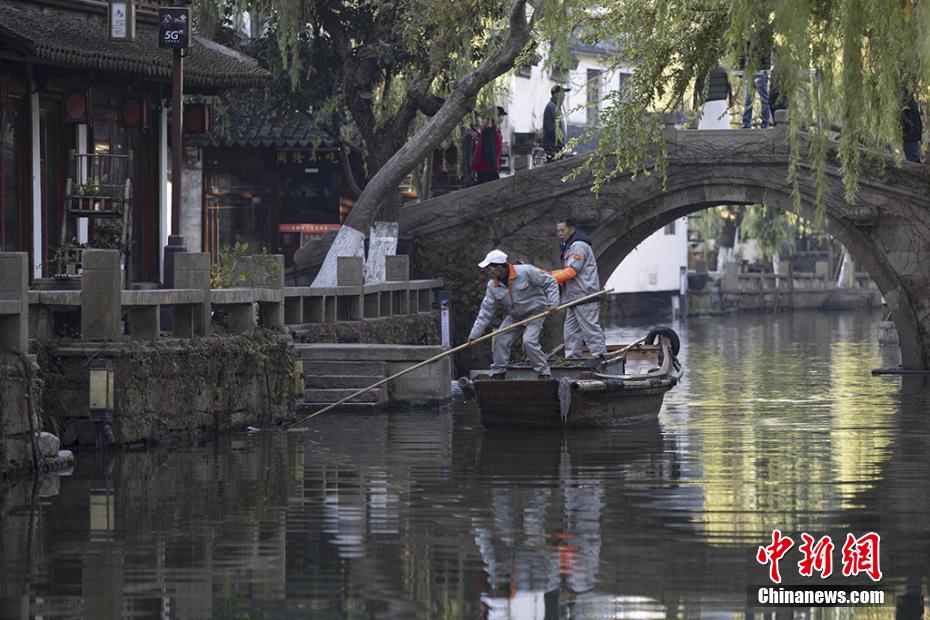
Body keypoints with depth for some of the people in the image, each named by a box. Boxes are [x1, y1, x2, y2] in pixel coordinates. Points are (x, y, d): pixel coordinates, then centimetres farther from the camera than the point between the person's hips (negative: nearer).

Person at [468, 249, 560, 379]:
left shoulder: (526, 272, -24)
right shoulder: (492, 286, -7)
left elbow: (550, 282, -15)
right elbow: (486, 311, -4)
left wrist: (553, 302, -24)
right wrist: (474, 334, -9)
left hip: (534, 312, -6)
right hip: (514, 316, 6)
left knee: (529, 341, -24)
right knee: (499, 339, -5)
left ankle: (544, 373, -10)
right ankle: (498, 373, 12)